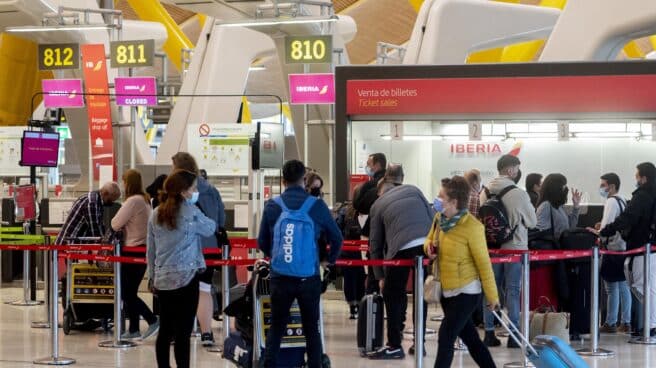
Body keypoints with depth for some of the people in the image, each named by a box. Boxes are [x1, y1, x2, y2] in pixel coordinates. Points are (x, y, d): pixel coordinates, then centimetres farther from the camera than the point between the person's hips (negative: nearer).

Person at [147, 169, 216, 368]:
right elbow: (210, 229, 7)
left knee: (165, 330, 11)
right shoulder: (190, 212, -10)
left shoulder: (156, 214, 7)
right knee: (183, 332, -3)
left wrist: (152, 277, 20)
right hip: (186, 278, -6)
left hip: (162, 279, 6)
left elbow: (150, 250, 11)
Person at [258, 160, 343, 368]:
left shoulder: (272, 206, -2)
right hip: (309, 279, -1)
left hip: (280, 278, 1)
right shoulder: (316, 206, -5)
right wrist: (331, 260, 24)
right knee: (311, 328, 10)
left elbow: (262, 243, 5)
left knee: (276, 328, 11)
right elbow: (336, 238, 4)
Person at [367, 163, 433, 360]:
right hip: (427, 244, 3)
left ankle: (395, 346, 12)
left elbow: (375, 244, 18)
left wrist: (380, 276, 23)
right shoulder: (413, 190, 23)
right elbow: (431, 217, 16)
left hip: (402, 249, -3)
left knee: (392, 297, 12)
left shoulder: (377, 205, 18)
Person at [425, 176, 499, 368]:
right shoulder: (439, 218, 0)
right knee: (470, 338, 16)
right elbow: (430, 239, 20)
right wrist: (429, 247, -5)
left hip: (466, 291, -7)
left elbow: (483, 263, -16)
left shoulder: (472, 227, -21)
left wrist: (492, 296, -11)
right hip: (447, 291, 7)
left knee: (445, 339, -10)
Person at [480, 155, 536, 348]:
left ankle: (489, 332, 15)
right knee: (512, 290, 4)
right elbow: (533, 222, -4)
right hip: (515, 248, -4)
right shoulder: (519, 194, -15)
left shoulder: (485, 192, -3)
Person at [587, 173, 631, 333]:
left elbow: (607, 227, -19)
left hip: (613, 249, -9)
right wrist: (602, 227, 11)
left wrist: (597, 233, -4)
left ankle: (610, 323, 1)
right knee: (623, 287, 11)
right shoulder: (622, 201, 14)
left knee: (612, 288, -4)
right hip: (623, 247, 9)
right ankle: (626, 323, 14)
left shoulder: (611, 202, -14)